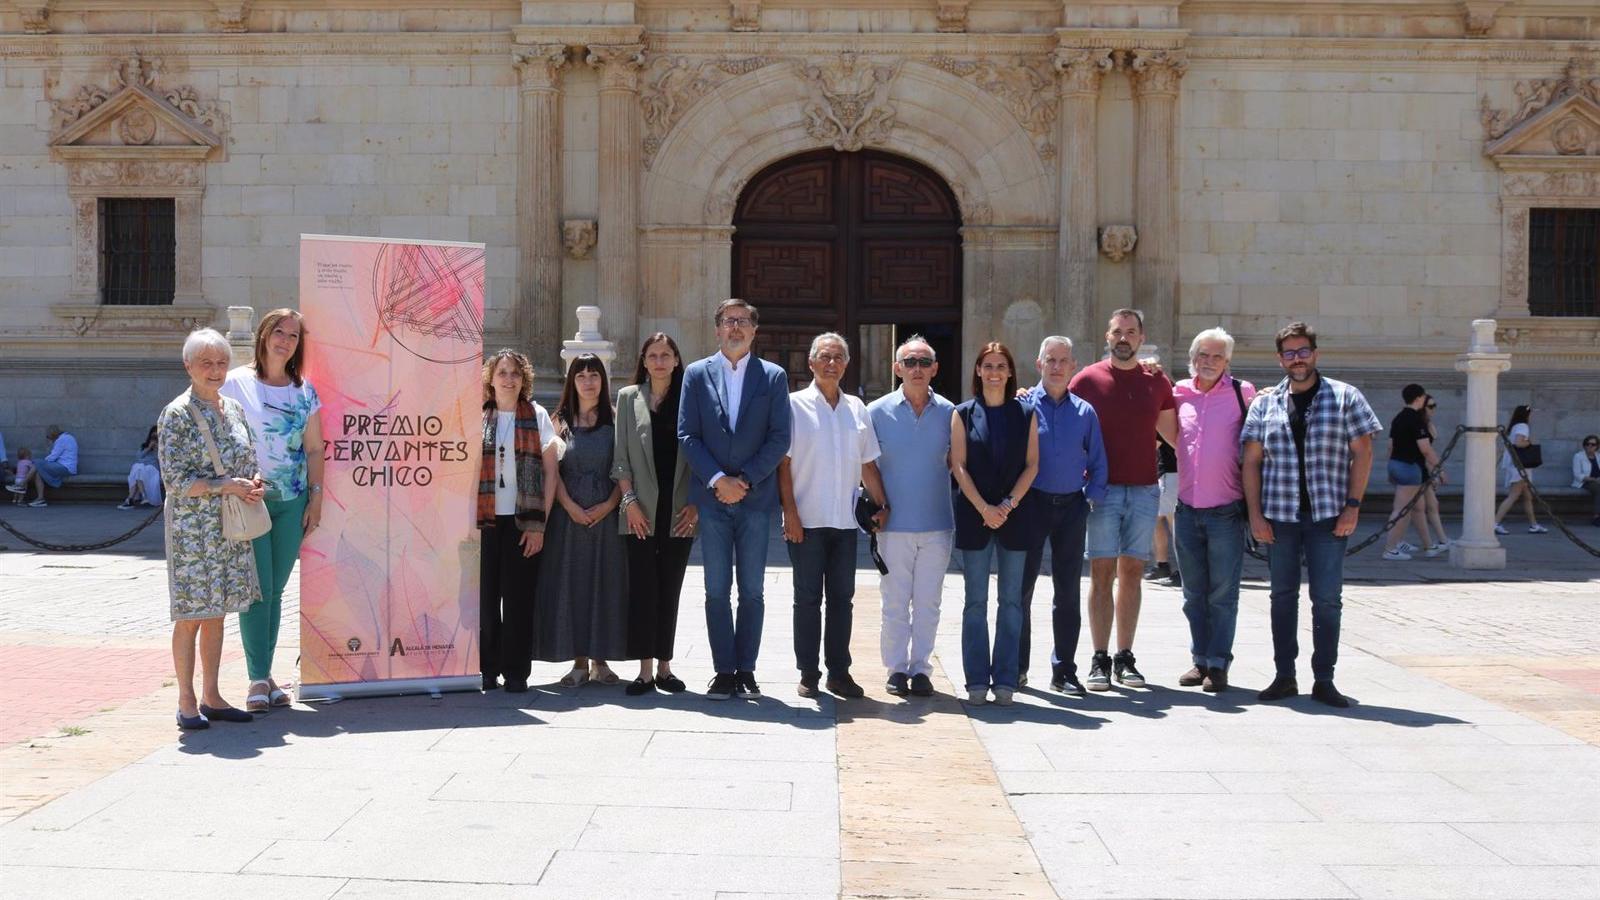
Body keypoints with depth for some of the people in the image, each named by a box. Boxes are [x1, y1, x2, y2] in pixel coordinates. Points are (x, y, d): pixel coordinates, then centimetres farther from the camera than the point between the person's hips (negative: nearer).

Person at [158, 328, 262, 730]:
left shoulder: (234, 409, 10)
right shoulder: (177, 414, -9)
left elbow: (250, 461, 18)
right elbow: (175, 480, -14)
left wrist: (256, 482, -4)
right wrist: (227, 485, -19)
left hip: (229, 528, 6)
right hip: (192, 526, -6)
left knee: (216, 613, 11)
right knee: (190, 615, -1)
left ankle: (211, 698, 19)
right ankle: (187, 703, 7)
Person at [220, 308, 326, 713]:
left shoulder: (305, 391, 9)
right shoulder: (237, 383, -2)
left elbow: (314, 449, 11)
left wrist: (315, 499, 5)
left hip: (291, 502, 4)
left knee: (275, 590, 8)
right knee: (258, 590, -6)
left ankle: (266, 673, 15)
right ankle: (257, 678, 0)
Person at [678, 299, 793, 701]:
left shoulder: (773, 376, 6)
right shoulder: (697, 374, 7)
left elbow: (780, 438, -1)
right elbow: (687, 434, 1)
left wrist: (745, 480, -10)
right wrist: (717, 480, -10)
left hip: (755, 497, 0)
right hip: (712, 497, 0)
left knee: (752, 591, 4)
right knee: (717, 590, 2)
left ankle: (745, 669, 11)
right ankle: (724, 671, 8)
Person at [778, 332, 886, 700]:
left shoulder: (856, 408, 12)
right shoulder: (795, 405, -1)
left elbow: (868, 464, 15)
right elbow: (783, 462, -4)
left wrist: (882, 505, 7)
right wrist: (789, 511, -11)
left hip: (845, 520, 4)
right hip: (806, 519, -4)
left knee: (842, 598, 7)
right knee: (807, 598, 2)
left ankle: (838, 672, 14)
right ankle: (808, 674, 9)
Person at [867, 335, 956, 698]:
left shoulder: (948, 412, 4)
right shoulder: (877, 411, 1)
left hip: (938, 522, 1)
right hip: (894, 523, -1)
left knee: (928, 602, 6)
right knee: (895, 602, 3)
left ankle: (921, 669, 16)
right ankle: (896, 669, 15)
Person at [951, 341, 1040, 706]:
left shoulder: (1025, 414, 7)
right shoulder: (963, 414, 5)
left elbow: (1032, 465, 3)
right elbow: (958, 465, 0)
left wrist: (1009, 504, -9)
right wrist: (984, 508, -11)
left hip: (1015, 514, 1)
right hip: (974, 514, -1)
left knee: (1011, 600, 3)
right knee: (976, 601, 1)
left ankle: (1005, 680, 8)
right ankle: (977, 680, 6)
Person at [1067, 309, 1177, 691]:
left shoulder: (1157, 381, 8)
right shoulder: (1088, 379, 1)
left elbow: (1174, 434, 16)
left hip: (1144, 490, 2)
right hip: (1103, 489, -2)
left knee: (1132, 572, 6)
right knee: (1102, 573, -2)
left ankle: (1125, 657, 12)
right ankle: (1100, 660, 2)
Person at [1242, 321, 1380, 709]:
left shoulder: (1344, 397, 4)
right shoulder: (1265, 404, 9)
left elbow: (1362, 453, 3)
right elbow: (1251, 462, 7)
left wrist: (1353, 505, -6)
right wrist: (1255, 514, -1)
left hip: (1328, 515, -2)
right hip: (1279, 515, 2)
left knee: (1327, 598, -1)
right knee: (1283, 596, 8)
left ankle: (1324, 680, 7)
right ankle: (1285, 676, 16)